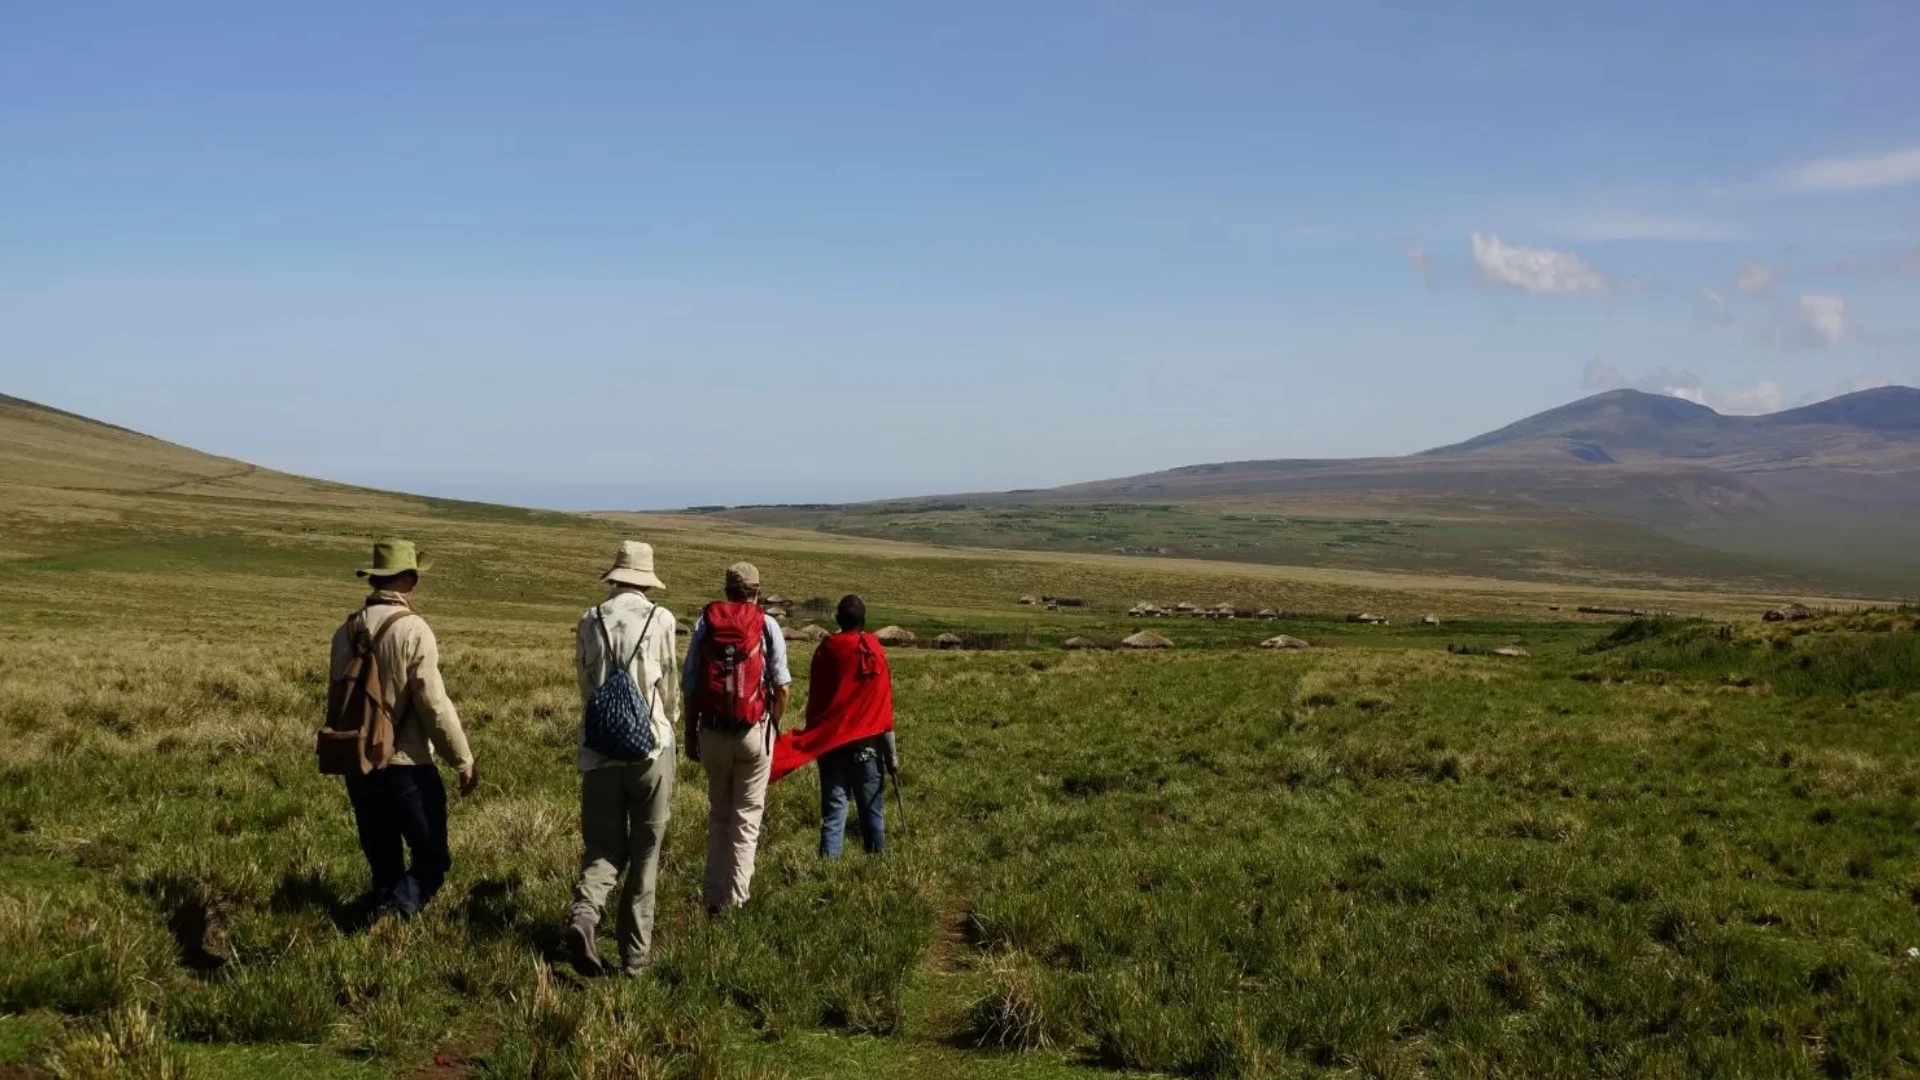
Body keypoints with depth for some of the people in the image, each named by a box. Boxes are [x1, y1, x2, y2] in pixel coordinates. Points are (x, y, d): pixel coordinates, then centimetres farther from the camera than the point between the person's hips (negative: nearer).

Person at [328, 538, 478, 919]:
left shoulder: (346, 629, 4)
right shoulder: (412, 629, -15)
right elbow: (434, 705, -16)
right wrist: (464, 760, -7)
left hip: (358, 766, 6)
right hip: (406, 766, -6)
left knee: (383, 862, 15)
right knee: (432, 856, 3)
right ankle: (398, 907, -18)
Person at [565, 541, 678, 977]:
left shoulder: (589, 621, 2)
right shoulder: (660, 619, -5)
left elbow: (584, 685, 12)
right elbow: (669, 684, 2)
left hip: (599, 750, 2)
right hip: (650, 746, -2)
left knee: (602, 847, 11)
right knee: (644, 856, 8)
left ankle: (584, 913, -17)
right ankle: (634, 954, 11)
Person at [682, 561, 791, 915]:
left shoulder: (705, 622, 3)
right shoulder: (767, 625, -1)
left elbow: (690, 685, 1)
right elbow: (782, 687, -3)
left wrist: (690, 733, 9)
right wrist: (774, 724, 13)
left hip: (713, 732, 2)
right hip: (755, 731, -2)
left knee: (718, 815, 15)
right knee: (747, 816, 6)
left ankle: (715, 899, 16)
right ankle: (736, 898, 1)